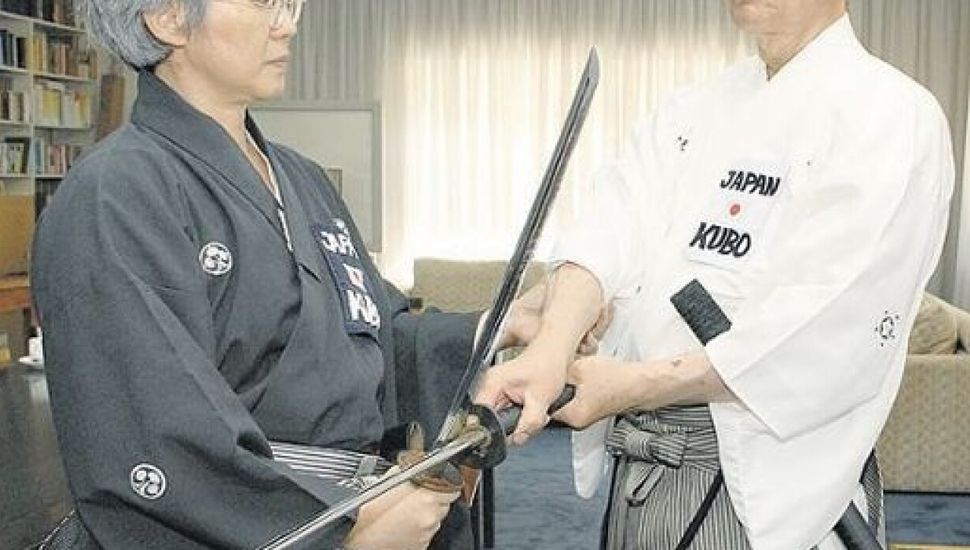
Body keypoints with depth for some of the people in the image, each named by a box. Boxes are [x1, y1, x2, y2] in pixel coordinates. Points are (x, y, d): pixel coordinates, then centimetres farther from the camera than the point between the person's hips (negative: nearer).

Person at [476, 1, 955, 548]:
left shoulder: (892, 115, -10)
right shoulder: (692, 109, 10)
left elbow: (825, 333, -19)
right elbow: (612, 233, -7)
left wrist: (637, 384, -18)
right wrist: (549, 351, -26)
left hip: (769, 484, -5)